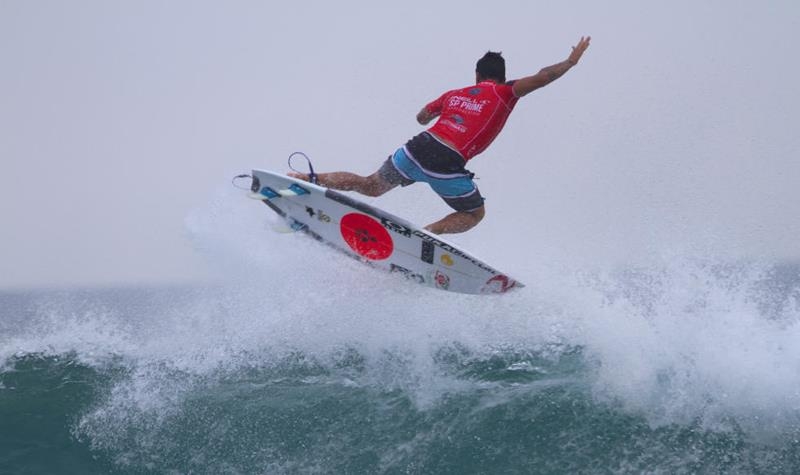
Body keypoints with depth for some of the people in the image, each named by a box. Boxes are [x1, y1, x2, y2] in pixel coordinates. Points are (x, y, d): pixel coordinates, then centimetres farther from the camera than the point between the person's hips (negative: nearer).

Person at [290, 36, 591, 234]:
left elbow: (421, 117, 36)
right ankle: (427, 233, -5)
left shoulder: (454, 94, 23)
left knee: (372, 186, 23)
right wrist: (572, 61, 16)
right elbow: (541, 78, 2)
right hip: (447, 163, -4)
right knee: (475, 213, 19)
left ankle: (312, 181, 9)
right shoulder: (503, 93, 9)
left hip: (418, 148, 5)